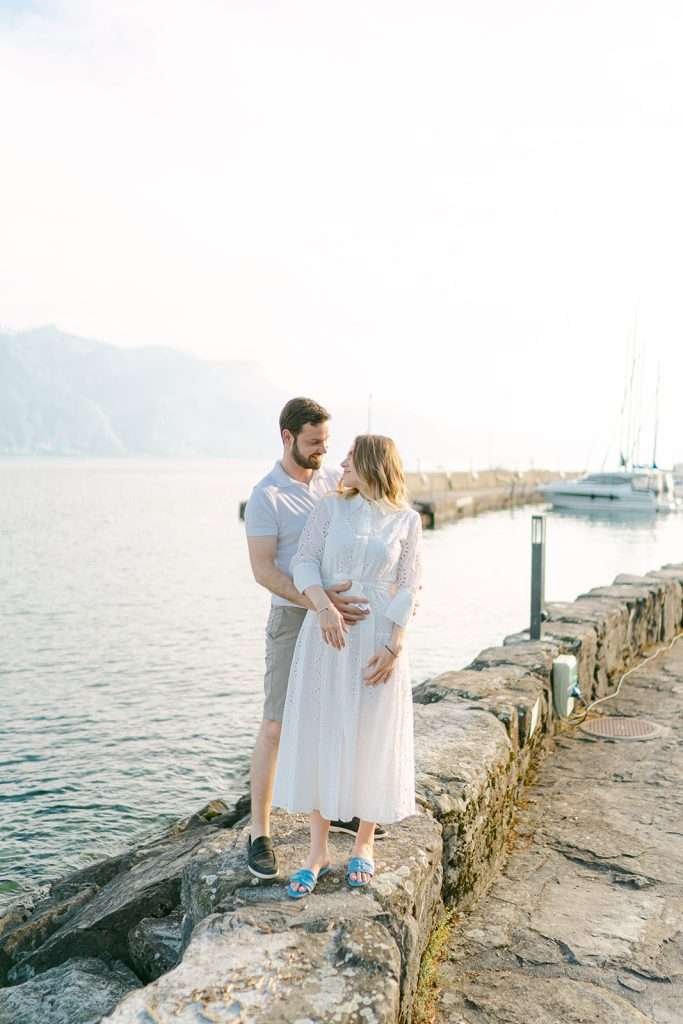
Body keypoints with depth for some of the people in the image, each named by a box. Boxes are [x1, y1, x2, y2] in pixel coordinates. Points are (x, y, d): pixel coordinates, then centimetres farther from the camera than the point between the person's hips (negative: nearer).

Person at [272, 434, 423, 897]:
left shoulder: (407, 520, 1)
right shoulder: (331, 507, 3)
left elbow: (408, 587, -2)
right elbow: (305, 563, -5)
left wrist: (393, 647, -11)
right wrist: (324, 607, -23)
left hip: (378, 637, -1)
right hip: (327, 633, 1)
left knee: (372, 739, 7)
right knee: (319, 735, 4)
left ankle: (365, 843, 27)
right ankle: (319, 850, 19)